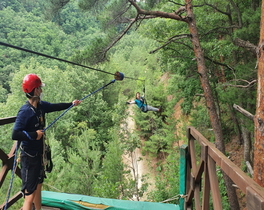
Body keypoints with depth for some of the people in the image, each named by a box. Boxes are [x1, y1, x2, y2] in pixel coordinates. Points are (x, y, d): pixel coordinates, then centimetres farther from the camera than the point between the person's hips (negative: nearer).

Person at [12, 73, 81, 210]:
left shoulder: (41, 105, 1)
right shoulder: (25, 111, -22)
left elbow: (55, 107, 20)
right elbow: (15, 134, -29)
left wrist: (71, 104, 29)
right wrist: (34, 135, -22)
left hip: (39, 154, 9)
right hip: (29, 157, -9)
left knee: (38, 187, 24)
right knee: (30, 195, -4)